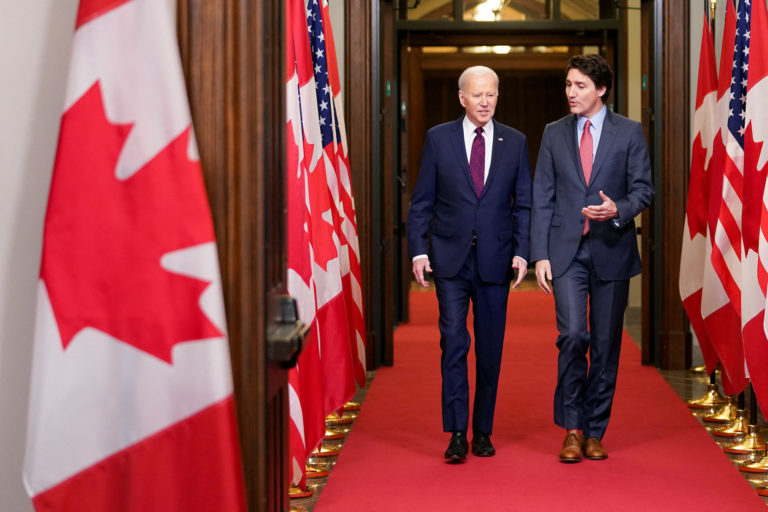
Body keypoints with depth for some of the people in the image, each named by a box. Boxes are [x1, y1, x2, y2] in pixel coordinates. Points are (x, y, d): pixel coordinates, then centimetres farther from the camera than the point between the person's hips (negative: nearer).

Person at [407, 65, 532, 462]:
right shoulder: (438, 138, 3)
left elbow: (523, 204, 7)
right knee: (454, 343, -8)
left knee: (490, 350, 6)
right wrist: (418, 250, -6)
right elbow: (421, 202, 3)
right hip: (450, 258, -1)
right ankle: (457, 433, -4)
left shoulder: (515, 142, 6)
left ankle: (483, 431, 17)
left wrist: (522, 251, -5)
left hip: (495, 261, 1)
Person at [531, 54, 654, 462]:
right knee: (573, 335, -13)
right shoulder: (554, 134, 7)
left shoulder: (629, 133, 2)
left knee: (606, 343, 5)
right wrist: (540, 254, -1)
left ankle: (595, 432, 16)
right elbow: (542, 198, 6)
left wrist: (618, 210, -21)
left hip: (611, 251, 0)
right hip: (567, 251, 0)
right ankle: (572, 429, 0)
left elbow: (643, 188, 1)